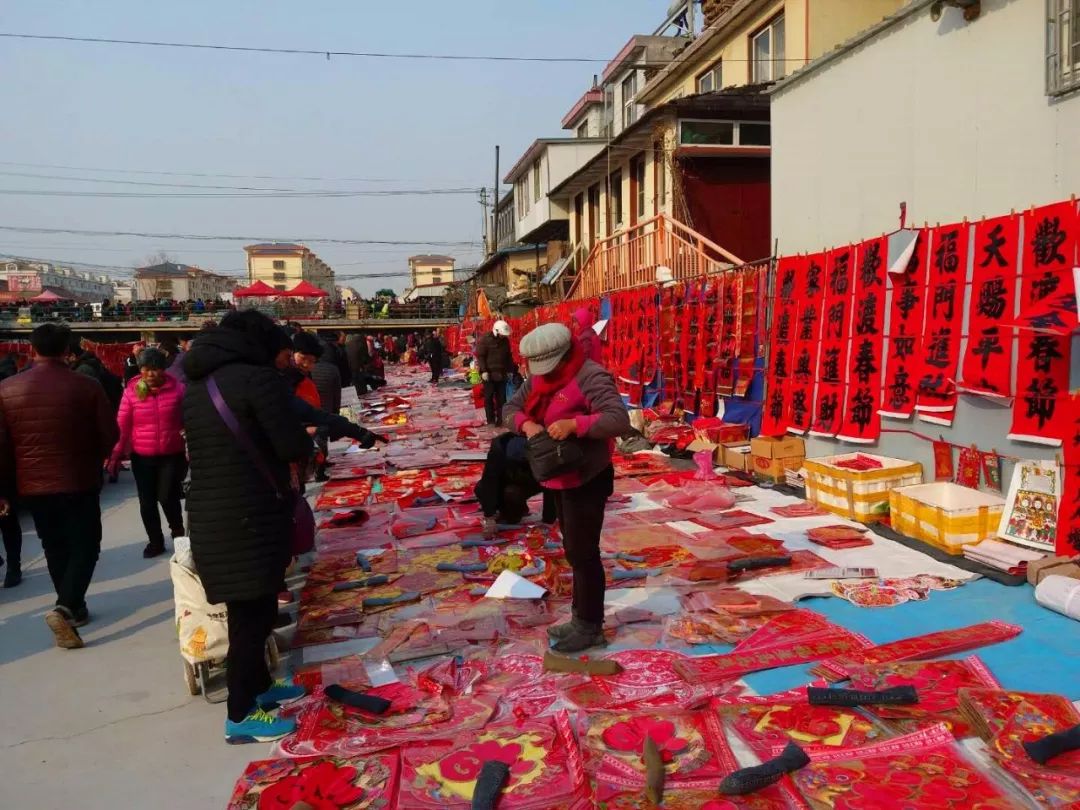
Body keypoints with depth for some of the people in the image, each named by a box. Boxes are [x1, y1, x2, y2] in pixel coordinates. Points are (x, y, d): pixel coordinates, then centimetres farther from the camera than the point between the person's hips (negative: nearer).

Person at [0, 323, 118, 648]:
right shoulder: (86, 386, -12)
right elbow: (109, 435, -6)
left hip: (33, 485, 3)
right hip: (79, 482, -3)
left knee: (55, 548, 17)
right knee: (85, 546, 5)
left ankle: (74, 608, 26)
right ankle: (64, 608, -13)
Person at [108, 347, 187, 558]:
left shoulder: (178, 388, -5)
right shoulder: (132, 391, -5)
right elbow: (122, 426, -4)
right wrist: (116, 455, -7)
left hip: (172, 455, -2)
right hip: (142, 457, 2)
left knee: (167, 497, -8)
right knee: (147, 502, 8)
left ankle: (178, 531, 21)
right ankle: (155, 541, 27)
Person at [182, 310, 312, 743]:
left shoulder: (194, 387, 12)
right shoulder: (257, 379, -13)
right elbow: (293, 448, -18)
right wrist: (307, 437, 4)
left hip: (208, 512, 9)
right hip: (248, 516, -9)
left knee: (253, 607, 21)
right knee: (250, 613, 2)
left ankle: (258, 685, 37)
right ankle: (241, 715, 12)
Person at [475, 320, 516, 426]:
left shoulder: (505, 340, 9)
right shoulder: (485, 340, -7)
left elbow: (509, 356, 19)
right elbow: (480, 356, -9)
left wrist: (510, 370, 16)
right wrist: (483, 371, -15)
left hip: (502, 374, 5)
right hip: (489, 374, -5)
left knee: (501, 397, 5)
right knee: (489, 397, 0)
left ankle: (500, 418, 11)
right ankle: (490, 419, 5)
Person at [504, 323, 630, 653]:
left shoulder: (591, 377, -20)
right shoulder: (538, 377, 6)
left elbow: (619, 419, -29)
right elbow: (511, 408, 8)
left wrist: (573, 424, -35)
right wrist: (527, 423, -13)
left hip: (586, 478, -9)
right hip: (559, 477, 9)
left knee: (583, 553, -1)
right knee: (573, 551, 18)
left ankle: (590, 626, 12)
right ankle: (580, 618, 31)